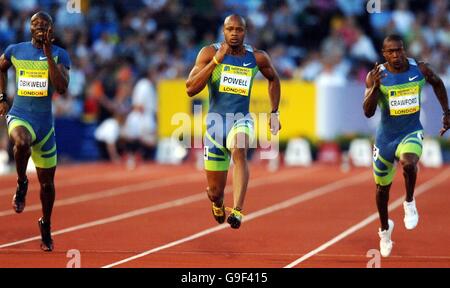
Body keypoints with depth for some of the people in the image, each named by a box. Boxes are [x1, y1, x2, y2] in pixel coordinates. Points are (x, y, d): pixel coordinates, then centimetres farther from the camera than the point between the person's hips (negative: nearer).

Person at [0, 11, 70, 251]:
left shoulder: (59, 54, -3)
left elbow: (62, 88, -18)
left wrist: (48, 52, -20)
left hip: (45, 121, 1)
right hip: (19, 116, -1)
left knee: (47, 182, 10)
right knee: (22, 142, -40)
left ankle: (46, 225, 34)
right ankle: (21, 184, -12)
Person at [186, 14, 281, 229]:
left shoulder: (257, 58, 1)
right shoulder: (209, 53, -5)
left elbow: (273, 79, 22)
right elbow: (190, 90, -14)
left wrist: (274, 113, 16)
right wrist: (216, 61, -21)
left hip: (241, 120, 0)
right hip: (215, 121, 0)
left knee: (239, 150, -38)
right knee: (215, 191, 6)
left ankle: (237, 211, -45)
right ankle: (217, 203, 46)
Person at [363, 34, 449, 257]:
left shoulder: (420, 70, -10)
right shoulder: (376, 76, -15)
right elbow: (368, 112, -22)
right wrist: (375, 87, -36)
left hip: (411, 133, -1)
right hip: (386, 136, 1)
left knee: (408, 163, -35)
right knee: (382, 187, 16)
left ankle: (409, 203, -7)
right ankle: (385, 228, 43)